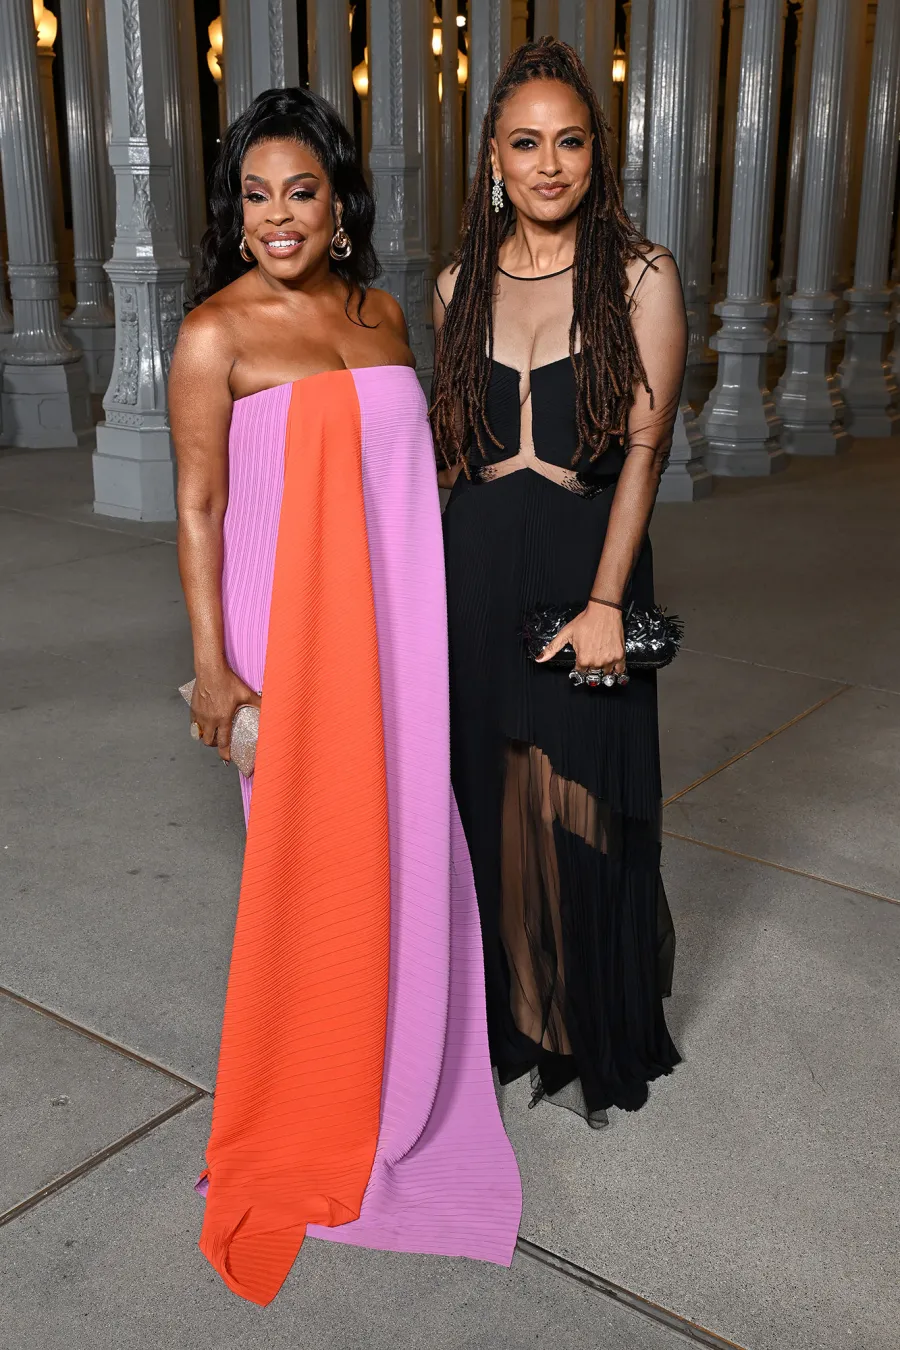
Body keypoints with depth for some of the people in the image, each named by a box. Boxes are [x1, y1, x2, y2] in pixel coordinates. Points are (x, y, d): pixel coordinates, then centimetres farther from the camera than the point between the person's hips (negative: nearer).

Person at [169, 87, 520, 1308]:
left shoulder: (381, 311, 9)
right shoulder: (217, 332, -8)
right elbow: (197, 507, -9)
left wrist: (441, 616, 17)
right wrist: (212, 666, -13)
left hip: (398, 624, 6)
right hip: (292, 626, -5)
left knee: (409, 837, 14)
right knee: (311, 857, 5)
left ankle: (403, 1066, 38)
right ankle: (307, 1106, 28)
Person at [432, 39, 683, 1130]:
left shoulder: (640, 278, -4)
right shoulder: (461, 286, 8)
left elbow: (643, 449, -9)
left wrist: (604, 602, -17)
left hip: (585, 561, -3)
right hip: (474, 566, 4)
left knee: (577, 805, 4)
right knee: (485, 794, 11)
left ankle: (589, 1037, 26)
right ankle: (503, 1010, 33)